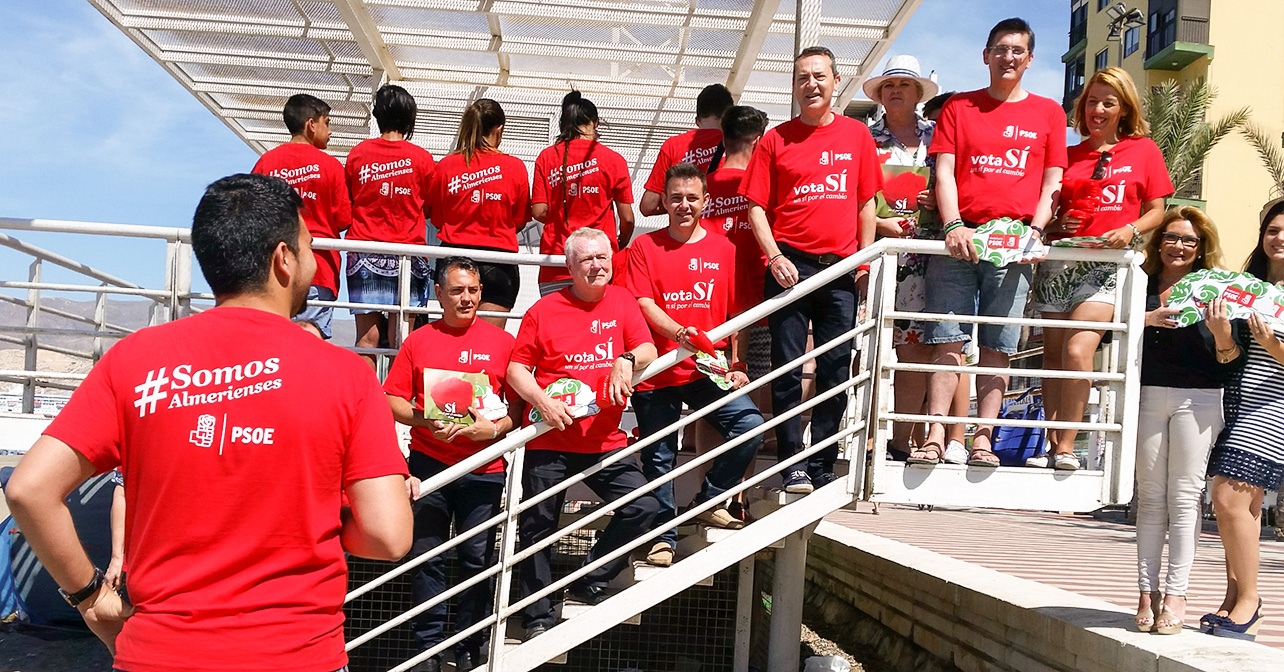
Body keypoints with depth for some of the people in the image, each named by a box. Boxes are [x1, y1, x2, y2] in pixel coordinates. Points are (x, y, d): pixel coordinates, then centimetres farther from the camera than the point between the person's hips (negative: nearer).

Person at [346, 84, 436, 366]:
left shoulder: (358, 153, 3)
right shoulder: (421, 157, -2)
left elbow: (346, 206, 11)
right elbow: (431, 208, 8)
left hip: (364, 252, 1)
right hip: (408, 251, -1)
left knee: (367, 337, 1)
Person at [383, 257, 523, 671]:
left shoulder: (502, 342, 6)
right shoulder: (419, 341, 7)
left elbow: (519, 407, 6)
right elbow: (392, 400, 4)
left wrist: (494, 428, -12)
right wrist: (424, 421, -12)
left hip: (483, 469, 0)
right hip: (428, 462, 0)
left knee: (478, 559, 3)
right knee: (427, 556, 4)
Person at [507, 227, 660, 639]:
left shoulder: (622, 302, 8)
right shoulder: (544, 311, -1)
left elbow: (648, 351, 2)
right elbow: (516, 367, 1)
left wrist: (627, 360, -20)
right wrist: (542, 401, -14)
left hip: (605, 443, 2)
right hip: (548, 441, -2)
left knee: (644, 505, -11)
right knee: (538, 527, 4)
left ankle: (590, 584, 6)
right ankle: (538, 618, 19)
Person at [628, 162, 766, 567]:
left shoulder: (723, 249, 9)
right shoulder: (645, 247, 5)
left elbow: (738, 313, 9)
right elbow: (643, 304, -7)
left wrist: (737, 364, 1)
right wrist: (680, 332, -24)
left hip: (709, 368, 1)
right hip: (657, 370, -1)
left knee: (750, 424, -17)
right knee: (658, 456, 5)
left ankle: (709, 501, 4)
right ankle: (664, 534, 22)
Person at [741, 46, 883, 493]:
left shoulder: (856, 134, 11)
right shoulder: (776, 139, 6)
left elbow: (866, 203, 13)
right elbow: (756, 205, 3)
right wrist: (774, 255, -9)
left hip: (840, 268, 2)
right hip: (790, 265, -2)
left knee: (836, 370, 4)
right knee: (788, 369, -1)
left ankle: (823, 469, 14)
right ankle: (793, 466, 7)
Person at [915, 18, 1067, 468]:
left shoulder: (1048, 113, 15)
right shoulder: (958, 107, 16)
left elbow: (1052, 184, 11)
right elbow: (944, 173, 6)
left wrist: (1034, 233, -6)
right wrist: (953, 226, -9)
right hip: (959, 237, 0)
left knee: (998, 346, -2)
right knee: (947, 340, -6)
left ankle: (982, 439, -1)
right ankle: (934, 436, -9)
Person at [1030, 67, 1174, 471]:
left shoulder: (1143, 150, 9)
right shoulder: (1068, 155, 14)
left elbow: (1156, 211, 9)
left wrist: (1130, 231, -10)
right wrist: (1057, 223, -5)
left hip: (1107, 265, -3)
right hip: (1060, 260, 3)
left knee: (1078, 351, -17)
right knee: (1053, 355, 3)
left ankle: (1066, 446, -10)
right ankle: (1050, 442, 9)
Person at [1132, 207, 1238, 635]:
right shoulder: (1140, 285, 10)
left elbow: (1231, 361, 1)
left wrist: (1222, 333, -19)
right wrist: (1144, 321, -12)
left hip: (1197, 399, -2)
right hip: (1146, 396, 2)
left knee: (1184, 495, -1)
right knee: (1150, 496, 4)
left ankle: (1176, 593, 1)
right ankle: (1147, 591, 9)